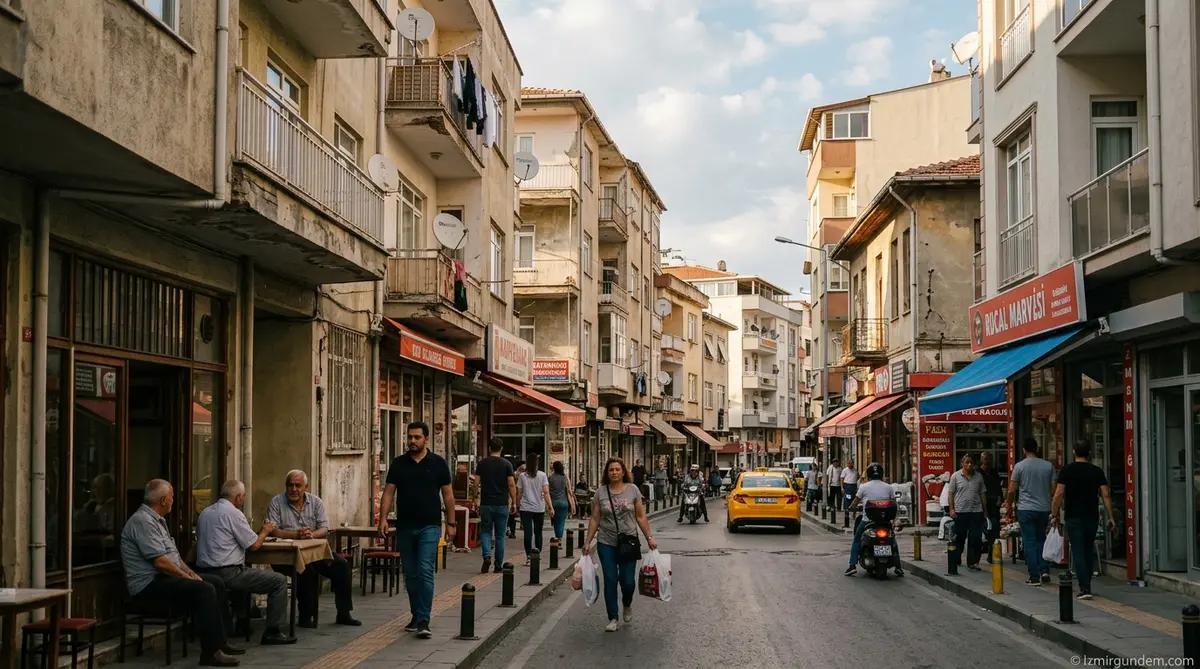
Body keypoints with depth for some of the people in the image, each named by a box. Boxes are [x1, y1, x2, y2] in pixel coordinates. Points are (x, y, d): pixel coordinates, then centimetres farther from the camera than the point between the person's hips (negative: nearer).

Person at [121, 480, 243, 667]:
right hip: (149, 584, -11)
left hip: (163, 577, 11)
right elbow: (160, 561, -24)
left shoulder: (157, 520, 16)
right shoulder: (143, 521, -19)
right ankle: (210, 652, -21)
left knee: (216, 583, 8)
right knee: (204, 590, -24)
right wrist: (187, 577, -15)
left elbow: (172, 553, 19)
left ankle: (219, 641, 10)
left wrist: (190, 573, 5)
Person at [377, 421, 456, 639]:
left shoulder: (438, 463, 0)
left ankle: (424, 621, -13)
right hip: (404, 527, 3)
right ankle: (416, 616, 21)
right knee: (410, 574, 10)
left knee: (425, 572, -12)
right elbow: (389, 491, 4)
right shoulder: (398, 463, 6)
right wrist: (383, 518, -8)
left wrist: (451, 523, -1)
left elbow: (447, 494, 3)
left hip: (429, 527, -3)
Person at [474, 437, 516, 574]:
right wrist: (514, 502, 2)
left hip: (486, 504, 1)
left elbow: (476, 483, 0)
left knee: (485, 532, 11)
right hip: (502, 504, -1)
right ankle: (499, 565, 9)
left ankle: (487, 556, -12)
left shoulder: (482, 463, 1)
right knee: (500, 535, 7)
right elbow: (511, 484, -6)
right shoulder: (506, 464, -3)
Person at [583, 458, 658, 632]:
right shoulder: (601, 493, 1)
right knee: (610, 581, 1)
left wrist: (649, 537, -4)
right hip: (606, 544, 1)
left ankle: (627, 604, 33)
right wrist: (588, 542, 0)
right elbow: (595, 519, 4)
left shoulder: (633, 490, -1)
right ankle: (613, 618, 11)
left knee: (628, 581, 0)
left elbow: (641, 517, 2)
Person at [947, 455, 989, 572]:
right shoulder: (955, 476, 2)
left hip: (976, 511, 2)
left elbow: (982, 494, 14)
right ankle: (955, 561, 19)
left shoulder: (979, 476, 9)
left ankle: (973, 562, 4)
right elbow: (951, 494, 2)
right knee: (959, 538, 7)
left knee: (975, 538, -1)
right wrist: (951, 509, -6)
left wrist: (985, 510, 10)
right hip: (960, 512, -2)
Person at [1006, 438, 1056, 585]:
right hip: (1044, 509, 3)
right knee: (1041, 540, 18)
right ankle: (1044, 570, 5)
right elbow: (1053, 490, 3)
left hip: (1026, 509, -3)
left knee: (1029, 542, 1)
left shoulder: (1019, 466, -5)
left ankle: (1034, 576, -2)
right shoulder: (1048, 466, 2)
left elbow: (1012, 491, -5)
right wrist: (1054, 510, 15)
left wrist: (1009, 507, 9)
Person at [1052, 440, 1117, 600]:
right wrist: (1111, 517, 1)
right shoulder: (1097, 471, 2)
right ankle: (1086, 585, 23)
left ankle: (1085, 588, -12)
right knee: (1089, 551, 16)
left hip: (1073, 517, -3)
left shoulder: (1067, 470, -4)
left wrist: (1054, 515, -2)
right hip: (1091, 517, 3)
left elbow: (1059, 494, -9)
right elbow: (1106, 495, -2)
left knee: (1078, 552, -4)